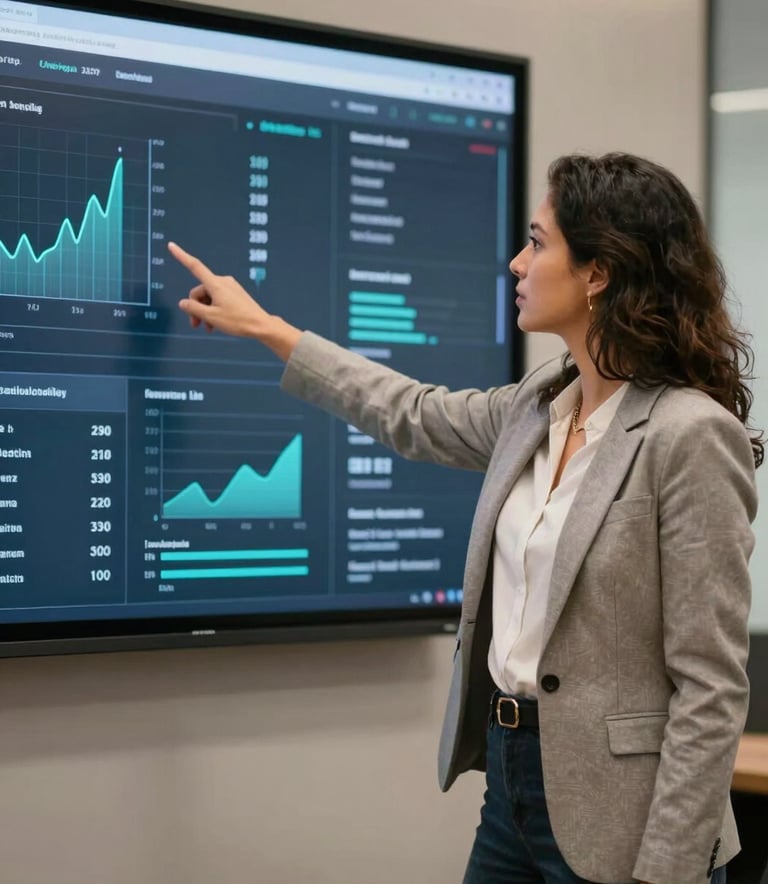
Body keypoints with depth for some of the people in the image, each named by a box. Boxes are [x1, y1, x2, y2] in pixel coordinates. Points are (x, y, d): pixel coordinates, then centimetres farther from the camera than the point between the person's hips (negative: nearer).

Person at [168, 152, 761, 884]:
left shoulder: (691, 435, -19)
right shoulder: (542, 404, 5)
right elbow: (417, 417, 23)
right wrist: (265, 329, 27)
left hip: (613, 814, -7)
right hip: (510, 774, 7)